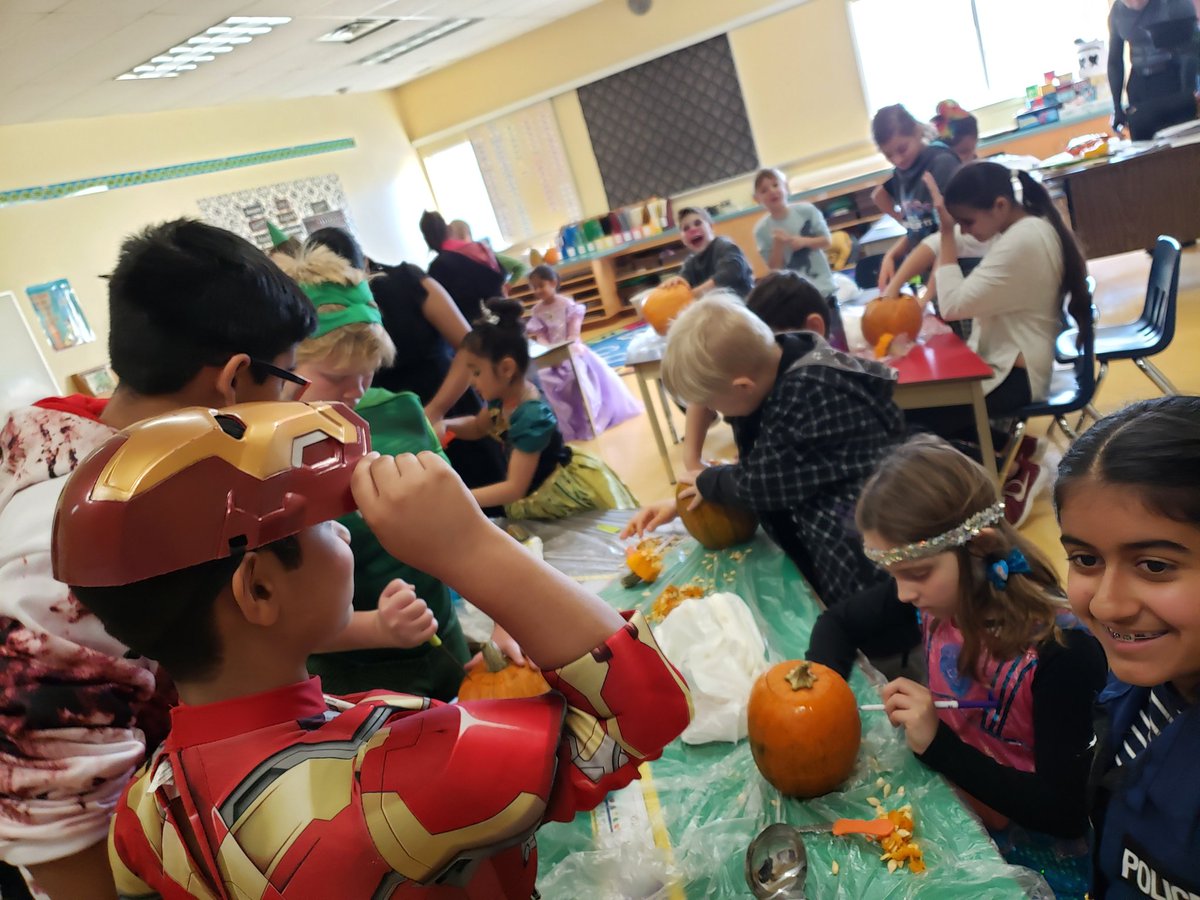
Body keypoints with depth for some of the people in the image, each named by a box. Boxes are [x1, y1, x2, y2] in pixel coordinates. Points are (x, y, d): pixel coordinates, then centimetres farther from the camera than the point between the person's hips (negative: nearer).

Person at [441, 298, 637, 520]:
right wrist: (445, 424, -5)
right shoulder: (502, 397, -8)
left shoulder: (531, 419, -34)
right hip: (538, 490, 9)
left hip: (561, 490, -9)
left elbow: (515, 488, -34)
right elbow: (478, 426, 15)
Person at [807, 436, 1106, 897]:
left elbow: (1066, 813, -23)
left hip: (1037, 851, -5)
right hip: (949, 803, 5)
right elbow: (837, 622, 4)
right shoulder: (935, 591, -13)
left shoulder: (1063, 651, -28)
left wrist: (937, 745, -29)